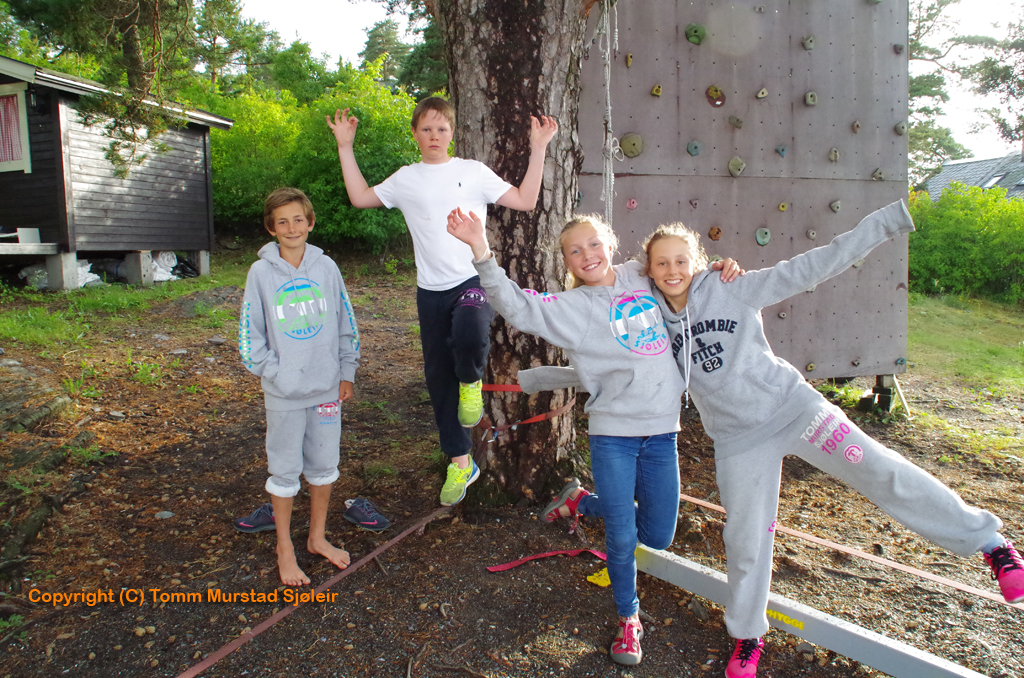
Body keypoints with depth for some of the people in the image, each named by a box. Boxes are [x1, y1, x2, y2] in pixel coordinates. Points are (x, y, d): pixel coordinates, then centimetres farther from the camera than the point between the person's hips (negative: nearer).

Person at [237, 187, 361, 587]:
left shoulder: (326, 268, 0)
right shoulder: (261, 273, -5)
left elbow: (346, 324, 6)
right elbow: (250, 333, -2)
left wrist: (347, 372, 4)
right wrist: (273, 373, -10)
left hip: (327, 388, 2)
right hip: (284, 392, -2)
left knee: (324, 465, 14)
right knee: (285, 470, 8)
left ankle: (317, 537, 33)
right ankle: (285, 548, 25)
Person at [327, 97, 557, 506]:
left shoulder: (473, 172, 3)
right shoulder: (406, 179, 11)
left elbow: (525, 200, 0)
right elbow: (360, 197, 17)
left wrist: (538, 150, -3)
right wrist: (345, 147, 16)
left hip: (473, 280, -3)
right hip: (430, 291, 4)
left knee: (470, 335, -37)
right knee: (439, 377, 7)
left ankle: (471, 382, 1)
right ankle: (460, 462, 23)